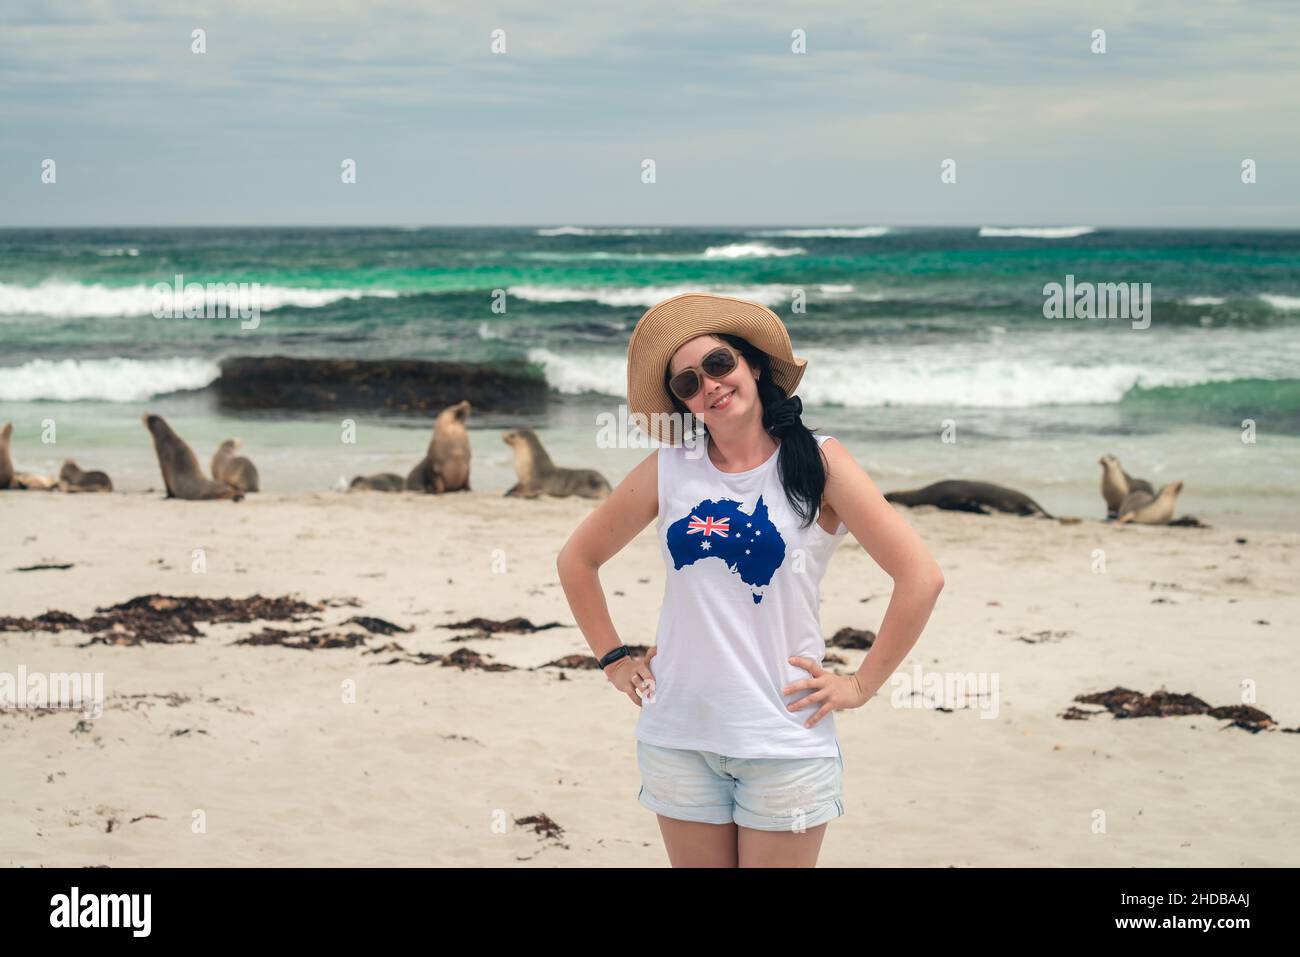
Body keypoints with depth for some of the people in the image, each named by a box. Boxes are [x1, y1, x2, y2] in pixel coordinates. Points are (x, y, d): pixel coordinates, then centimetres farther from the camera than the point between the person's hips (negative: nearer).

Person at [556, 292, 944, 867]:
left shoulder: (817, 463, -4)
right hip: (678, 739, 3)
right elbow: (576, 560, 16)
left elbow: (921, 577, -8)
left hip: (785, 744, -3)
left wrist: (861, 686, -6)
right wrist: (614, 660, 11)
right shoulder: (668, 469, 4)